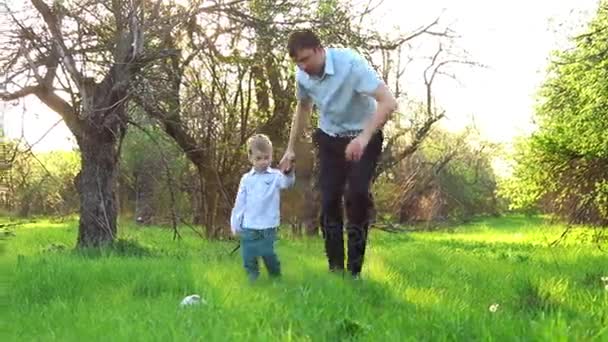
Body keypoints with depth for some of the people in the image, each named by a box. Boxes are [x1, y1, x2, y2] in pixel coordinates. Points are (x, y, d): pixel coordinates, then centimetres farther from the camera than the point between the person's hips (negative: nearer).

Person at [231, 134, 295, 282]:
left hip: (268, 227, -3)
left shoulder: (275, 176, 0)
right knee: (248, 258, 7)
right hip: (248, 228, 3)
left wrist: (289, 172, -43)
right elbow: (240, 203, 10)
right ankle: (253, 280, 23)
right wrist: (235, 224, 9)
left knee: (268, 254, 0)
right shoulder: (246, 179, 7)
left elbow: (287, 183, -22)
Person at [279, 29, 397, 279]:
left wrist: (364, 138, -48)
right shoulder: (302, 76, -11)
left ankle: (355, 270, -8)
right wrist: (290, 148, 11)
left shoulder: (351, 64, -29)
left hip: (363, 138, -4)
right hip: (330, 139, 5)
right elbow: (303, 108, 12)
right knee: (329, 199, -4)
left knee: (357, 196, -18)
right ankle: (335, 268, 6)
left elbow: (388, 102, -36)